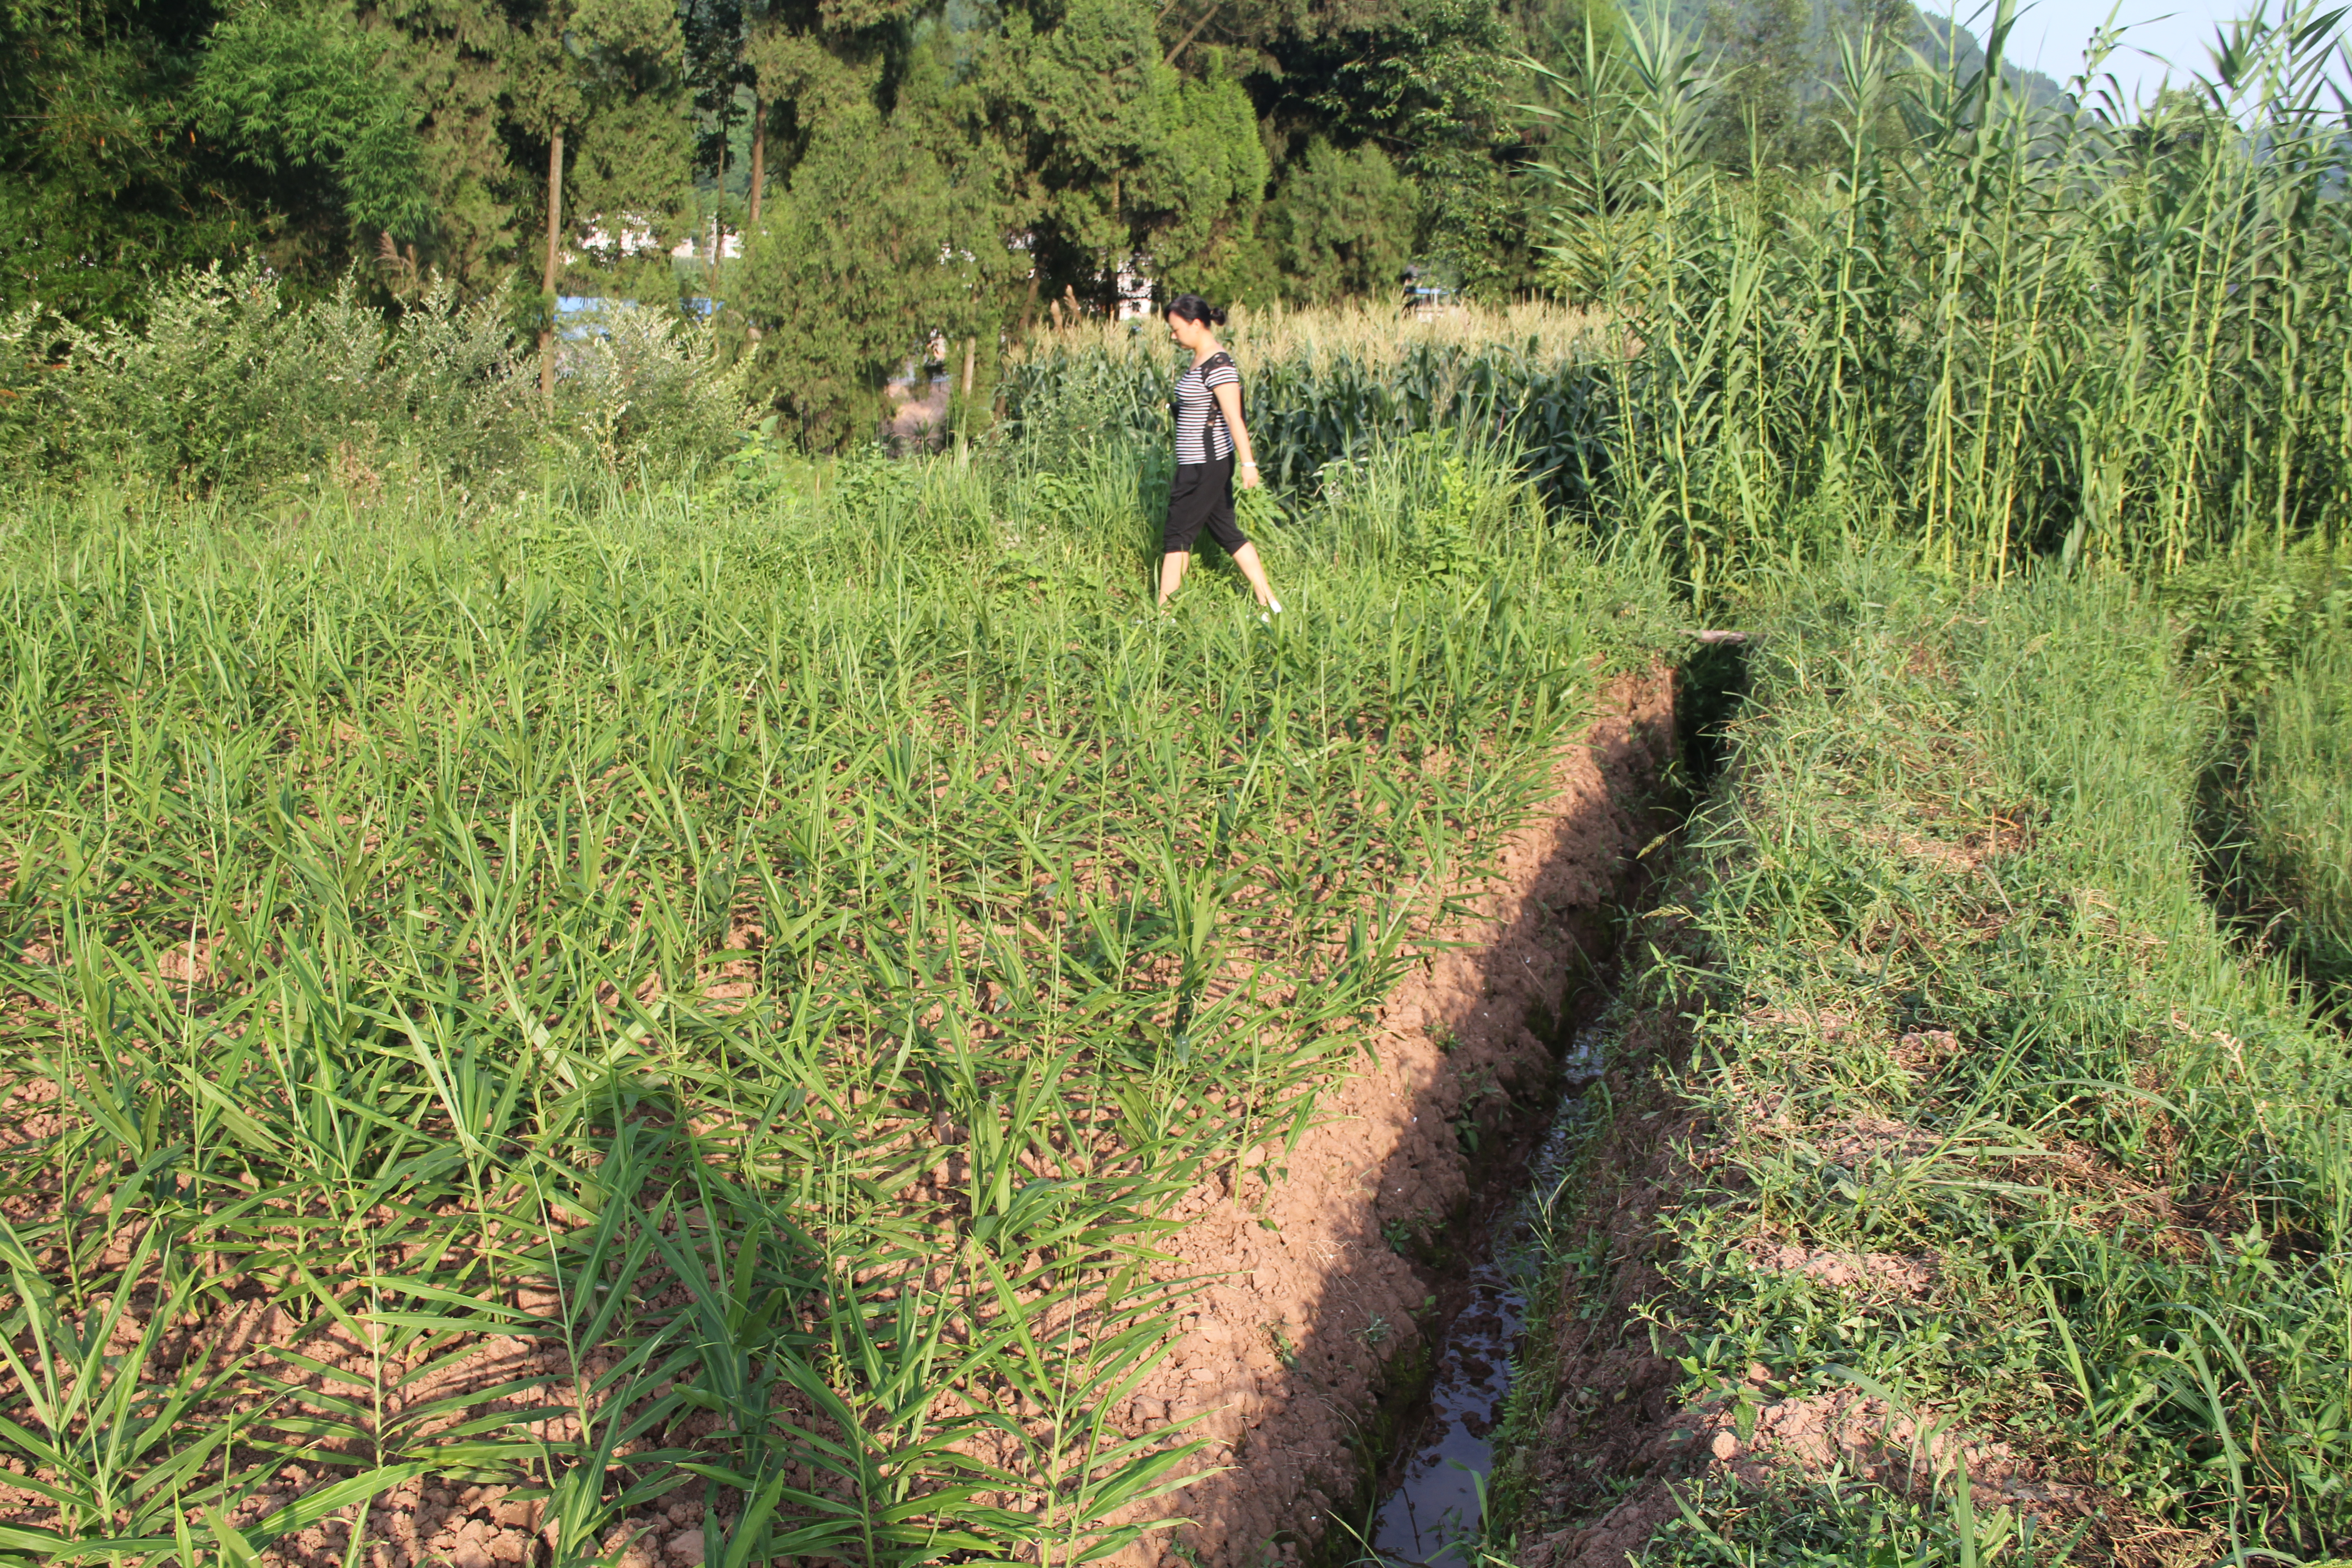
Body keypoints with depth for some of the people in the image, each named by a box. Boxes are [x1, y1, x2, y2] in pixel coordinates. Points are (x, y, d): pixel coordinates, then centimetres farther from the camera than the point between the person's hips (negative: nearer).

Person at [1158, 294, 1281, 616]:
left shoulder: (1218, 366, -18)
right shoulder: (1201, 360, 10)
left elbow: (1234, 418, -23)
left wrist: (1248, 463, -25)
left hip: (1206, 465, -10)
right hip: (1199, 464, 10)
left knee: (1177, 535, -2)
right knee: (1226, 532, 12)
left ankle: (1164, 614, 5)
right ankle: (1270, 605, 15)